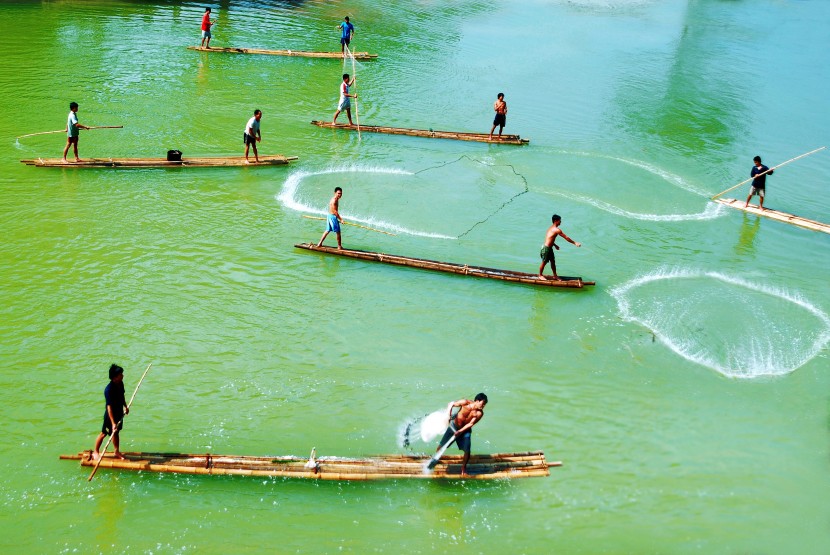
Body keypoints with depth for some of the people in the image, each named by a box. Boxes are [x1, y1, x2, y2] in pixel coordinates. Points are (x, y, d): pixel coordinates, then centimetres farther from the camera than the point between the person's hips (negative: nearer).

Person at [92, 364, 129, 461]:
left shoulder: (120, 383, -7)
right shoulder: (109, 389, -31)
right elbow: (109, 407, -32)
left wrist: (125, 406, 22)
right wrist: (113, 423, -34)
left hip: (119, 413, 7)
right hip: (110, 414, -7)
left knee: (116, 432, 20)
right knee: (104, 433, 7)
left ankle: (117, 452, 34)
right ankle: (95, 452, 23)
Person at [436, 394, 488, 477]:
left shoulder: (479, 413, -21)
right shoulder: (466, 403, -24)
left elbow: (470, 424, -21)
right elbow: (452, 404, -13)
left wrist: (460, 431, -29)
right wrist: (448, 414, -29)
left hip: (465, 430, 1)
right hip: (454, 426, -1)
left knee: (467, 450, -10)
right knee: (442, 445, 3)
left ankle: (463, 468, 13)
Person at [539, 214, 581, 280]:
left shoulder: (551, 228, 8)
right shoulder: (557, 230, -21)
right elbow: (566, 238, -17)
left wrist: (555, 245, 24)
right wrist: (575, 243, -10)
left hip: (549, 248, 9)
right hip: (546, 248, -9)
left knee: (553, 262, 15)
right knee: (544, 262, 6)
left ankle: (555, 275, 24)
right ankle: (540, 275, 21)